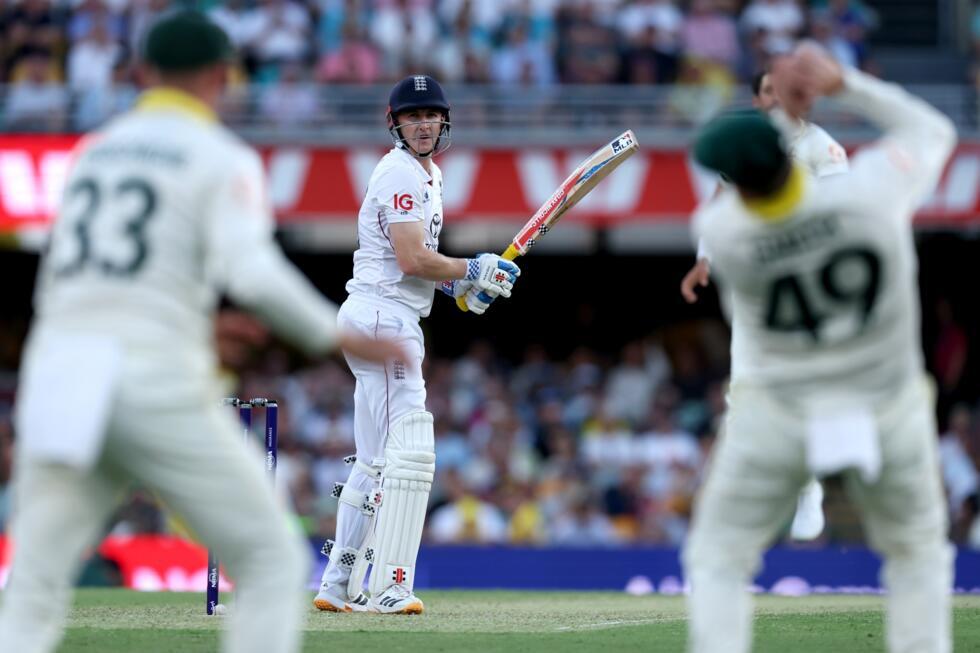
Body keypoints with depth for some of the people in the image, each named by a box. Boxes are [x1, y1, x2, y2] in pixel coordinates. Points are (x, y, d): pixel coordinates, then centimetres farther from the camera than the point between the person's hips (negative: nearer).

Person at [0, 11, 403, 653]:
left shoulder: (92, 153, 22)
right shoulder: (223, 159, 3)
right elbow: (252, 272, -15)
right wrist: (339, 335, -4)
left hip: (56, 378, 5)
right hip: (160, 384, -5)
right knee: (272, 561, 9)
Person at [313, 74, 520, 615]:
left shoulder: (428, 173, 20)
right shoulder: (400, 174, -12)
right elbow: (412, 259, -21)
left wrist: (461, 282, 12)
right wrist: (473, 271, -10)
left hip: (395, 321, 11)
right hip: (383, 317, -11)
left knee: (375, 463, 14)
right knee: (409, 453, -16)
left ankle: (338, 586, 18)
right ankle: (389, 586, -20)